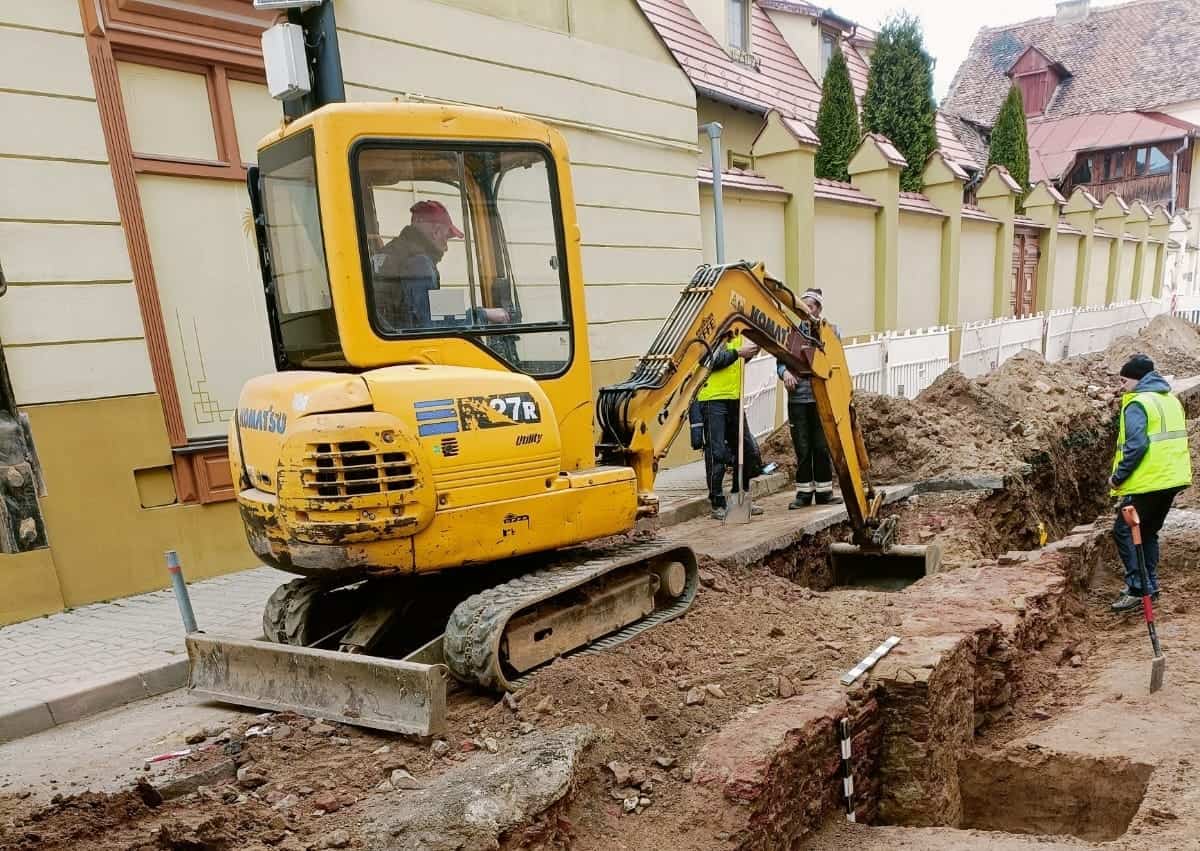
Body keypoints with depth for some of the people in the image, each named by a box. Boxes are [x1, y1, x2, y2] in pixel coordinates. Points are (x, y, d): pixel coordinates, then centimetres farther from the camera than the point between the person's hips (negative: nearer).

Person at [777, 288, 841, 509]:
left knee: (822, 446, 2)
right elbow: (781, 360, 8)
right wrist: (785, 372, -12)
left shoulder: (830, 331, 6)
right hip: (798, 396, 1)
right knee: (802, 448, 4)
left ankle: (824, 491, 13)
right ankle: (804, 492, 12)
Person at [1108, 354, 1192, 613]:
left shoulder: (1137, 404, -14)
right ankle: (1149, 584, 25)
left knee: (1124, 530, -1)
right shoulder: (1171, 400, 15)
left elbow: (1136, 445, -24)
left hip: (1147, 482, -9)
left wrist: (1118, 477, -15)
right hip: (1172, 479, 9)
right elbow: (1174, 438, 20)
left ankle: (1138, 587, -4)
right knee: (1149, 532, 19)